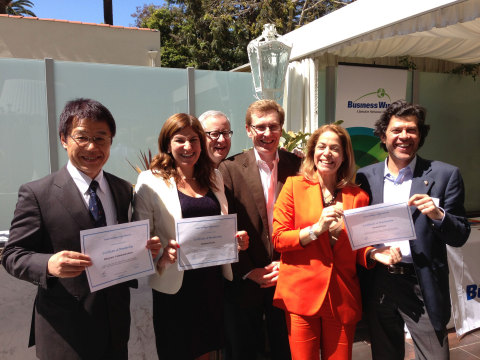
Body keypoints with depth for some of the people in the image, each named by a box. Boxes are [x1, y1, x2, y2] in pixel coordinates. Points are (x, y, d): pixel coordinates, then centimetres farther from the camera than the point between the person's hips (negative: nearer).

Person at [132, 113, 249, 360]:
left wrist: (237, 239, -3)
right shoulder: (150, 181, -7)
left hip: (213, 281, 5)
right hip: (175, 287, -4)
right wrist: (163, 253, -27)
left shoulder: (214, 177, 8)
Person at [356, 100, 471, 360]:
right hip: (378, 286, 3)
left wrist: (438, 216, -22)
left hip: (423, 287, -2)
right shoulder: (366, 177, 3)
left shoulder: (444, 175, -3)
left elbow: (459, 237, -3)